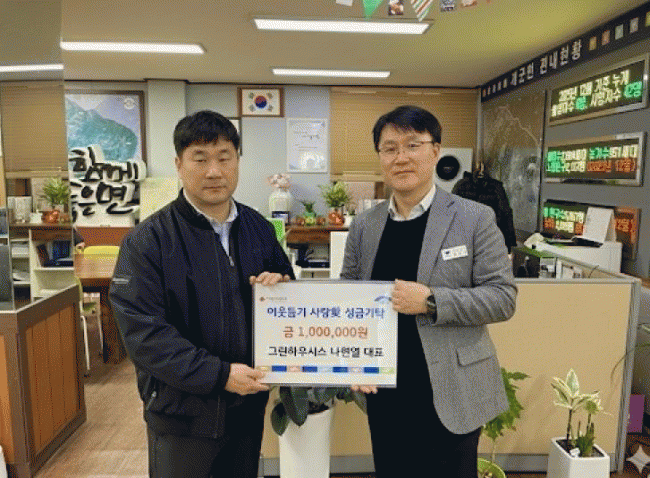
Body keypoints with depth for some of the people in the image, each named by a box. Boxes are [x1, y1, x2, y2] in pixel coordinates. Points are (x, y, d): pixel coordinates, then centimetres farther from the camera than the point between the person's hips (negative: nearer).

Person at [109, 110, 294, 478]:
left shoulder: (259, 228, 2)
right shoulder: (147, 241, -13)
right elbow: (142, 331, -18)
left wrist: (282, 286, -11)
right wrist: (219, 374, -22)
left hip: (249, 402, 5)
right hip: (183, 412, -4)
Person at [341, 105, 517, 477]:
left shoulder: (475, 218, -7)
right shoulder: (364, 225, 2)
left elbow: (503, 297, -9)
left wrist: (431, 300, -22)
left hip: (450, 394, -3)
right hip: (384, 395, 3)